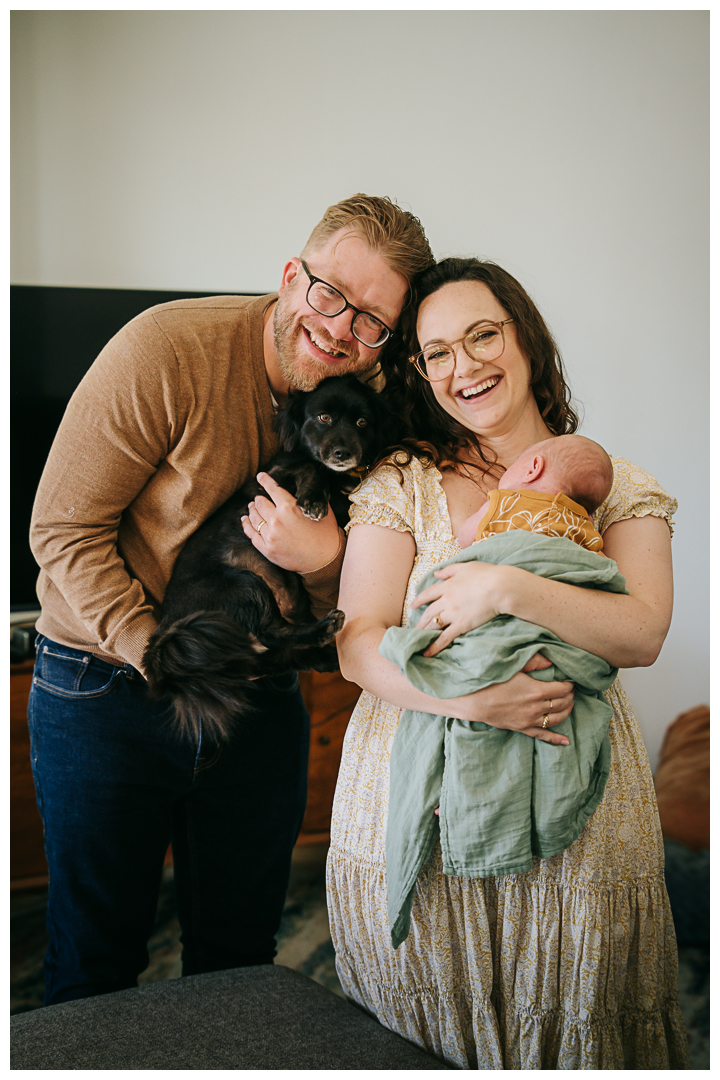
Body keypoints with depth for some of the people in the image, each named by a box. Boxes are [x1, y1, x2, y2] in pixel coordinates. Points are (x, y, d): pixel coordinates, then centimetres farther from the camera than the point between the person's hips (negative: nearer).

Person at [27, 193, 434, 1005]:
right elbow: (63, 529, -15)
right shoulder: (167, 350, -19)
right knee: (94, 962, 10)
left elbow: (342, 609, 3)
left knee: (239, 960, 16)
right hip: (104, 688, -3)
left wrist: (327, 559, -20)